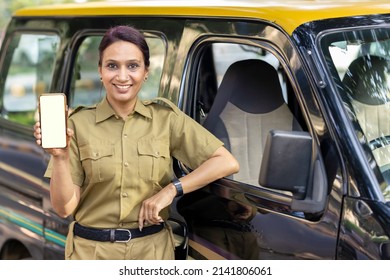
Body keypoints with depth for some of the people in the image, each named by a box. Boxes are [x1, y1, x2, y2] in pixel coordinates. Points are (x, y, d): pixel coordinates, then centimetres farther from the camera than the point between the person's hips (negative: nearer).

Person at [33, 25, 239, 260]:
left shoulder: (165, 117, -2)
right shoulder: (78, 123, -5)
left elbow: (227, 163, -6)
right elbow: (64, 207, -7)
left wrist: (171, 189, -14)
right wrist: (60, 156, -23)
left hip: (153, 251, 1)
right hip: (91, 252, -1)